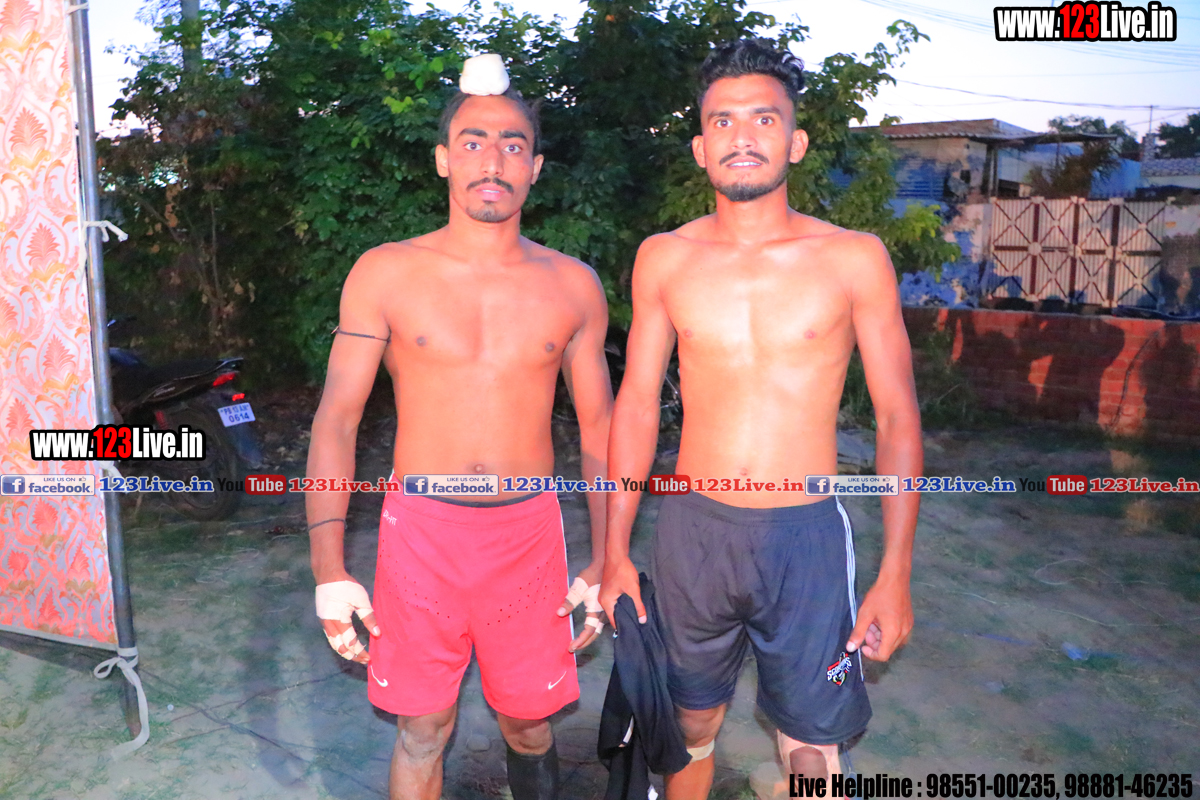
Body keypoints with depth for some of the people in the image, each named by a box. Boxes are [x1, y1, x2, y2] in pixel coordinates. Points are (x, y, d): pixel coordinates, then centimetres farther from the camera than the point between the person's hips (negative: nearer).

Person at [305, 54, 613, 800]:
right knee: (423, 731, 10)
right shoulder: (386, 274, -3)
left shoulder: (573, 285, 1)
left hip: (530, 532, 1)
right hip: (421, 530, -1)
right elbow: (337, 418, -2)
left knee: (529, 722, 16)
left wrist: (604, 562, 4)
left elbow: (599, 425, 6)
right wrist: (329, 571, -6)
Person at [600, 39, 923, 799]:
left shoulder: (854, 258, -5)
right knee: (691, 730, 18)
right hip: (692, 529, 2)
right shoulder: (665, 259, 0)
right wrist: (616, 552, 4)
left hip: (806, 536, -1)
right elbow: (637, 405, 5)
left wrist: (897, 573, -5)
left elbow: (898, 419, -2)